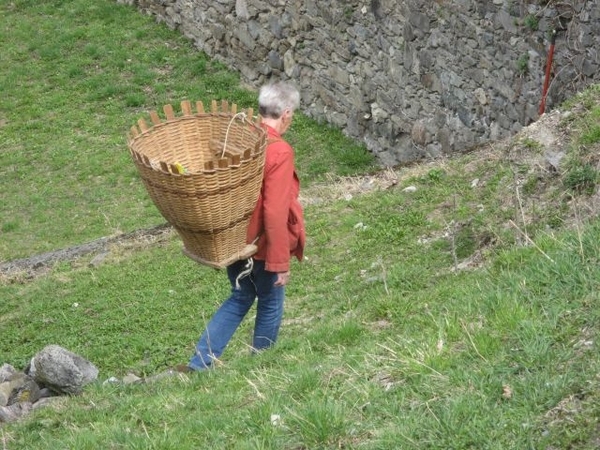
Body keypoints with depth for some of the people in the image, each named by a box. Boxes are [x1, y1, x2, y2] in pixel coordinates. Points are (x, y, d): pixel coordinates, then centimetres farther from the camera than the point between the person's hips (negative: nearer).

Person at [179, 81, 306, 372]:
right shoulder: (280, 153, -23)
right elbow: (275, 214, -25)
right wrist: (280, 263, -19)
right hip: (262, 246, -7)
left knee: (240, 299, 22)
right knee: (271, 304, 15)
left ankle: (199, 363, 16)